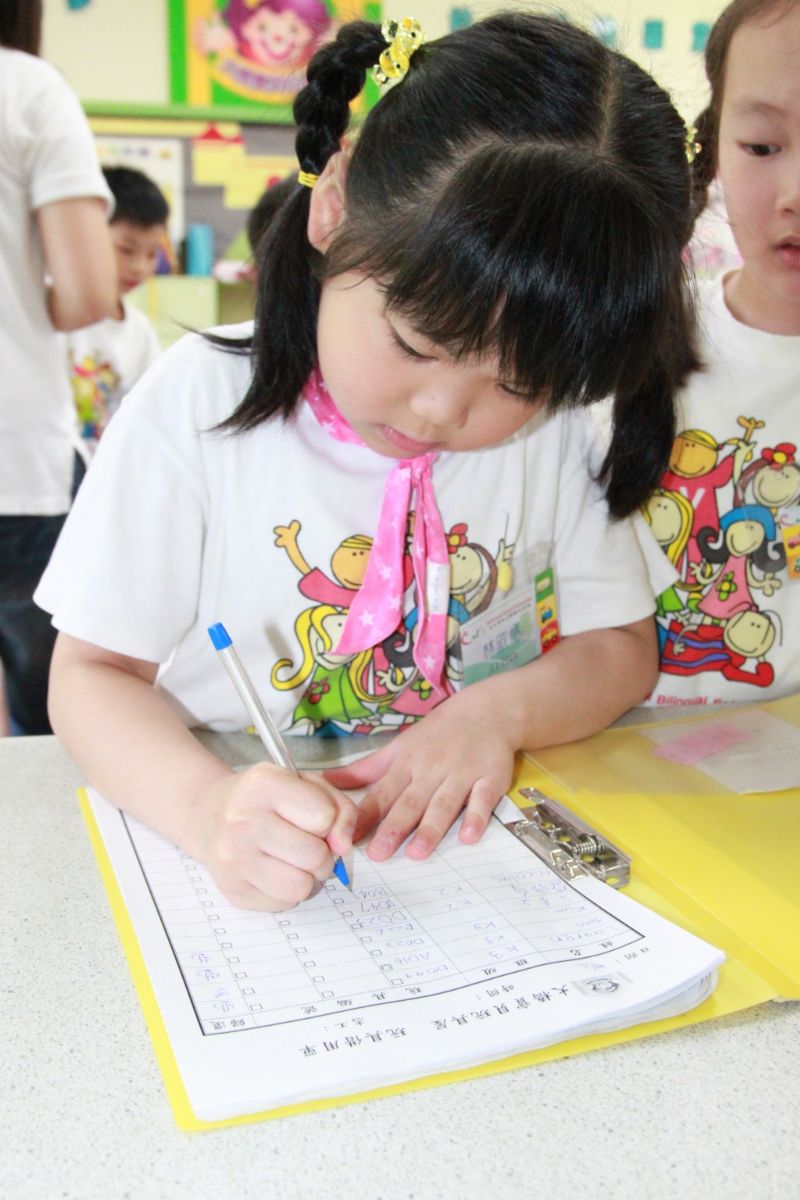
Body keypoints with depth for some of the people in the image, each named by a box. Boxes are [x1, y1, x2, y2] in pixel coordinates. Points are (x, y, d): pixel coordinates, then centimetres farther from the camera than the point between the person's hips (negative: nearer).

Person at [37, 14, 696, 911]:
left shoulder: (560, 424, -7)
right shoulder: (197, 405, -12)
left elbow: (619, 648, 3)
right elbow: (93, 672, -10)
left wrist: (498, 712, -17)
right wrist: (204, 804, -30)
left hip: (472, 850, 2)